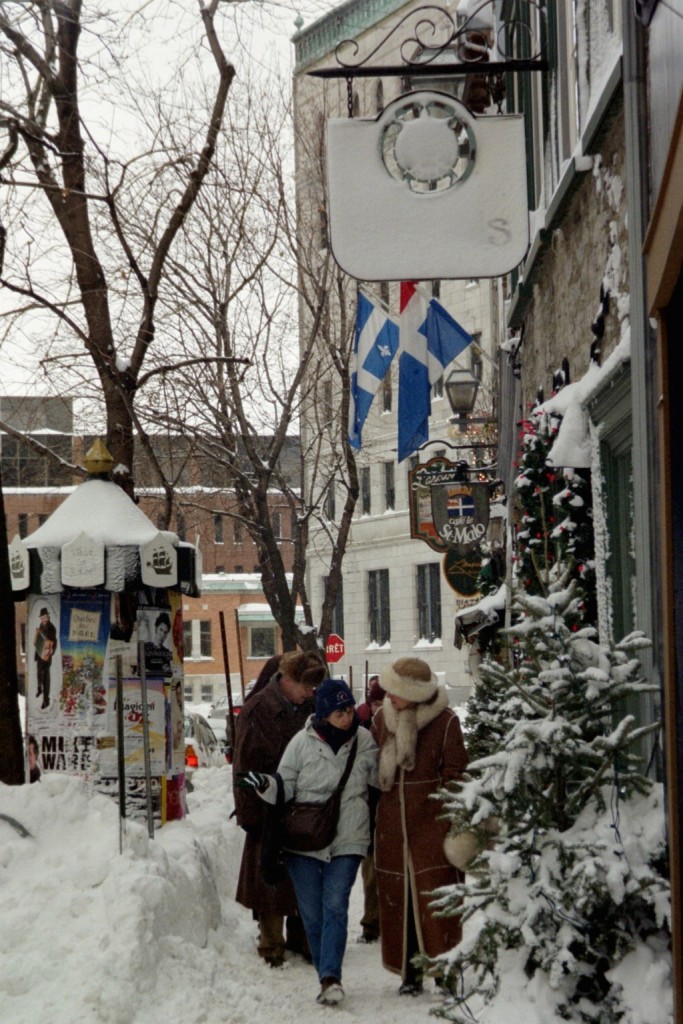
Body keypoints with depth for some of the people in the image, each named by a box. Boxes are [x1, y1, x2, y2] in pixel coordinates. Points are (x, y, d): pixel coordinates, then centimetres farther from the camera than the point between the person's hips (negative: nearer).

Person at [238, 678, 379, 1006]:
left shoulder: (365, 741, -1)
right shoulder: (303, 742, -6)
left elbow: (379, 784, 11)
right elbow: (286, 786, -3)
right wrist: (267, 786, -21)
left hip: (347, 840, 0)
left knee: (335, 906, -11)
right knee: (311, 912, 5)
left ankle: (330, 976, -16)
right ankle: (328, 975, 18)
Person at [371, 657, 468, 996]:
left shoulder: (445, 721, -7)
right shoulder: (381, 718, 7)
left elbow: (454, 776, -3)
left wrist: (453, 824, -8)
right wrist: (369, 821, 14)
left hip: (432, 825, -4)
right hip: (392, 825, 4)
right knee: (398, 898, 5)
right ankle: (410, 972, 13)